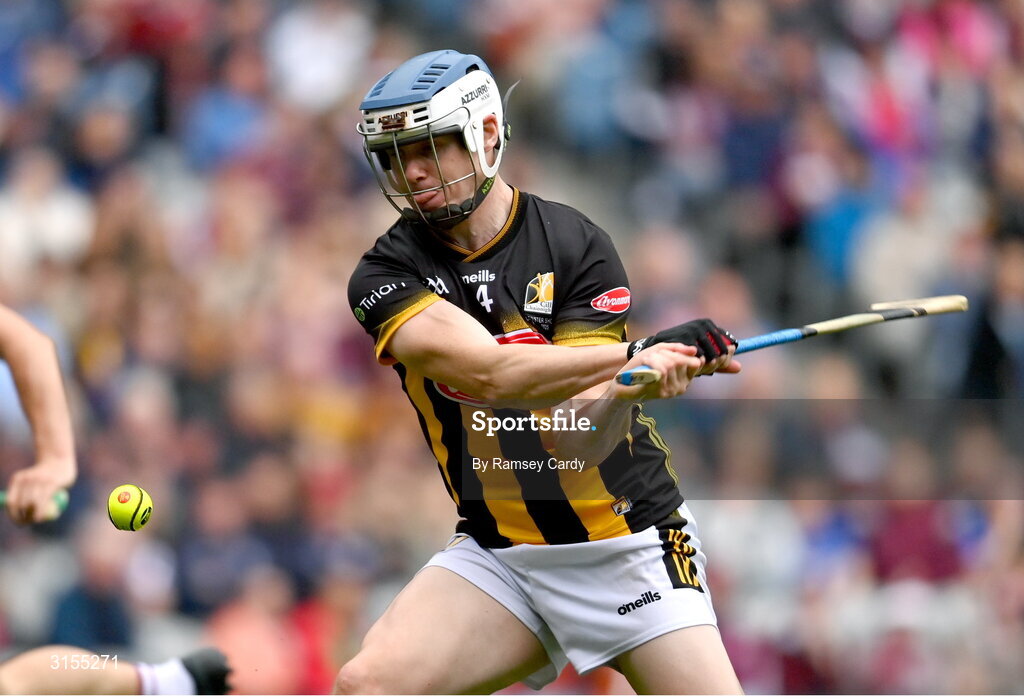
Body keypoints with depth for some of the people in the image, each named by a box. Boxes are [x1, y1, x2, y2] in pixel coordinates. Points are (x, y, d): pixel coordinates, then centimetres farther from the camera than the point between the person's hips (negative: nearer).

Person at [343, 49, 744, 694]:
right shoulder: (385, 275, -5)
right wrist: (639, 353, -34)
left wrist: (631, 390, -39)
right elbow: (486, 372, -24)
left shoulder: (576, 246, -8)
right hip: (498, 556, 2)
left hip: (629, 546, -1)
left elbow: (575, 438, -17)